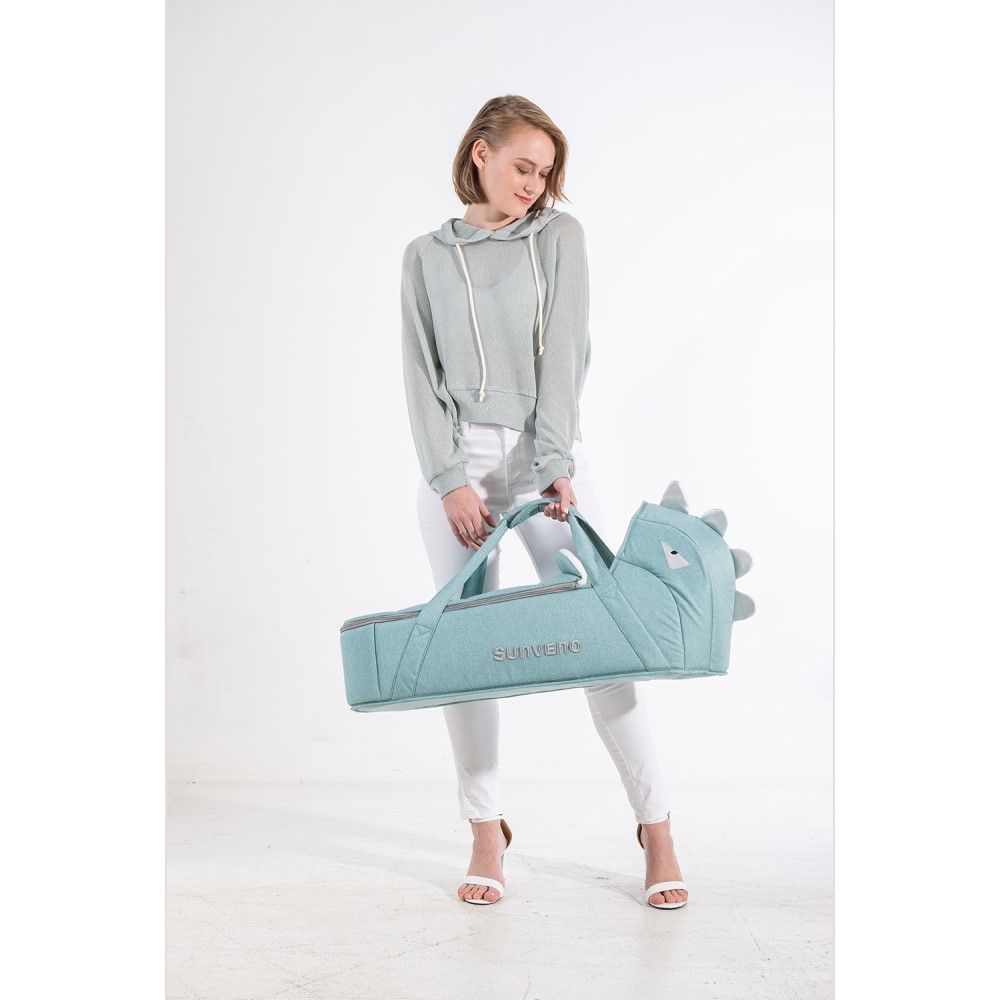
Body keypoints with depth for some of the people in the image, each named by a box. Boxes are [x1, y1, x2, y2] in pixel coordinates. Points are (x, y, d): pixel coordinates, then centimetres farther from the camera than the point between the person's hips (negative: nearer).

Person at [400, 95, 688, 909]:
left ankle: (656, 826, 6)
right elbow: (423, 375, 2)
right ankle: (487, 831, 13)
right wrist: (451, 480, -9)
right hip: (458, 461, 1)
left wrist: (556, 464, -13)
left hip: (548, 453, -1)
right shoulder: (428, 257, 9)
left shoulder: (560, 236, 6)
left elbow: (562, 352, -4)